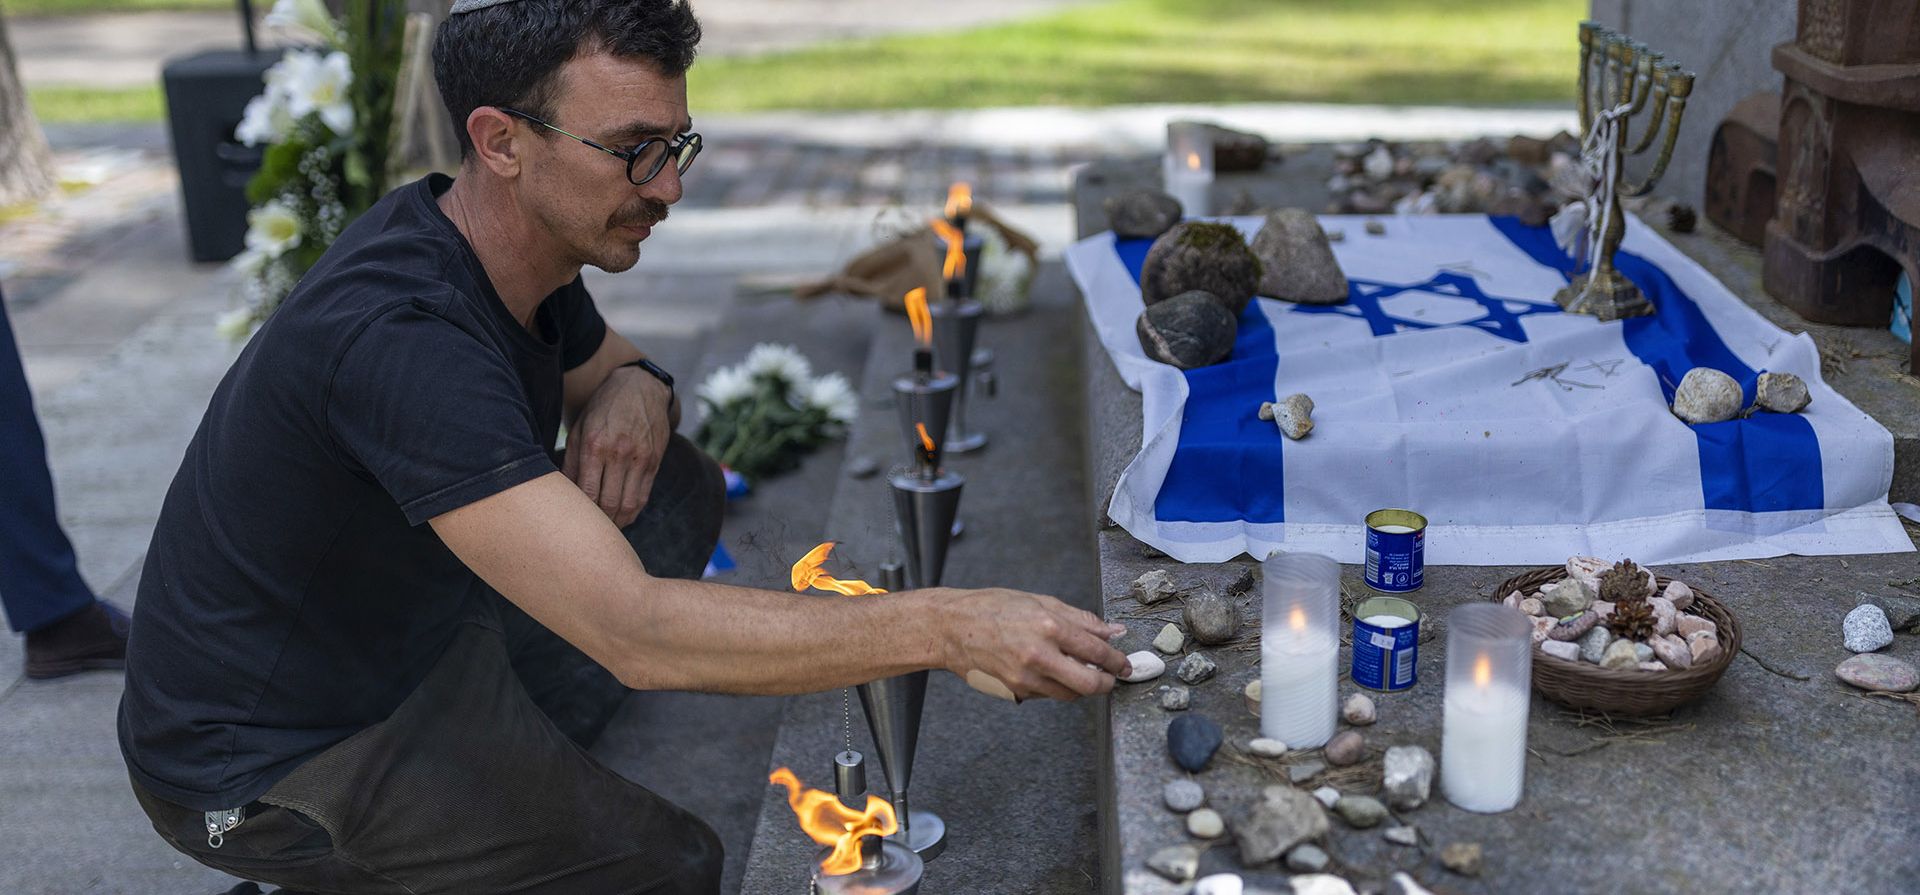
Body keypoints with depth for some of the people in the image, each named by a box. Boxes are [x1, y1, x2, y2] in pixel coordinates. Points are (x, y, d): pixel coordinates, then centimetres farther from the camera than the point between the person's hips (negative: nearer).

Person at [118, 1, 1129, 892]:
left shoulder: (527, 250, -7)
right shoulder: (401, 335, -35)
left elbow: (603, 362, 16)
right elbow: (637, 634, -41)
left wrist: (637, 388, -10)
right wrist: (948, 625, -41)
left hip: (407, 634, 8)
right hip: (265, 758, -8)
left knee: (679, 489, 1)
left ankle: (510, 759, 7)